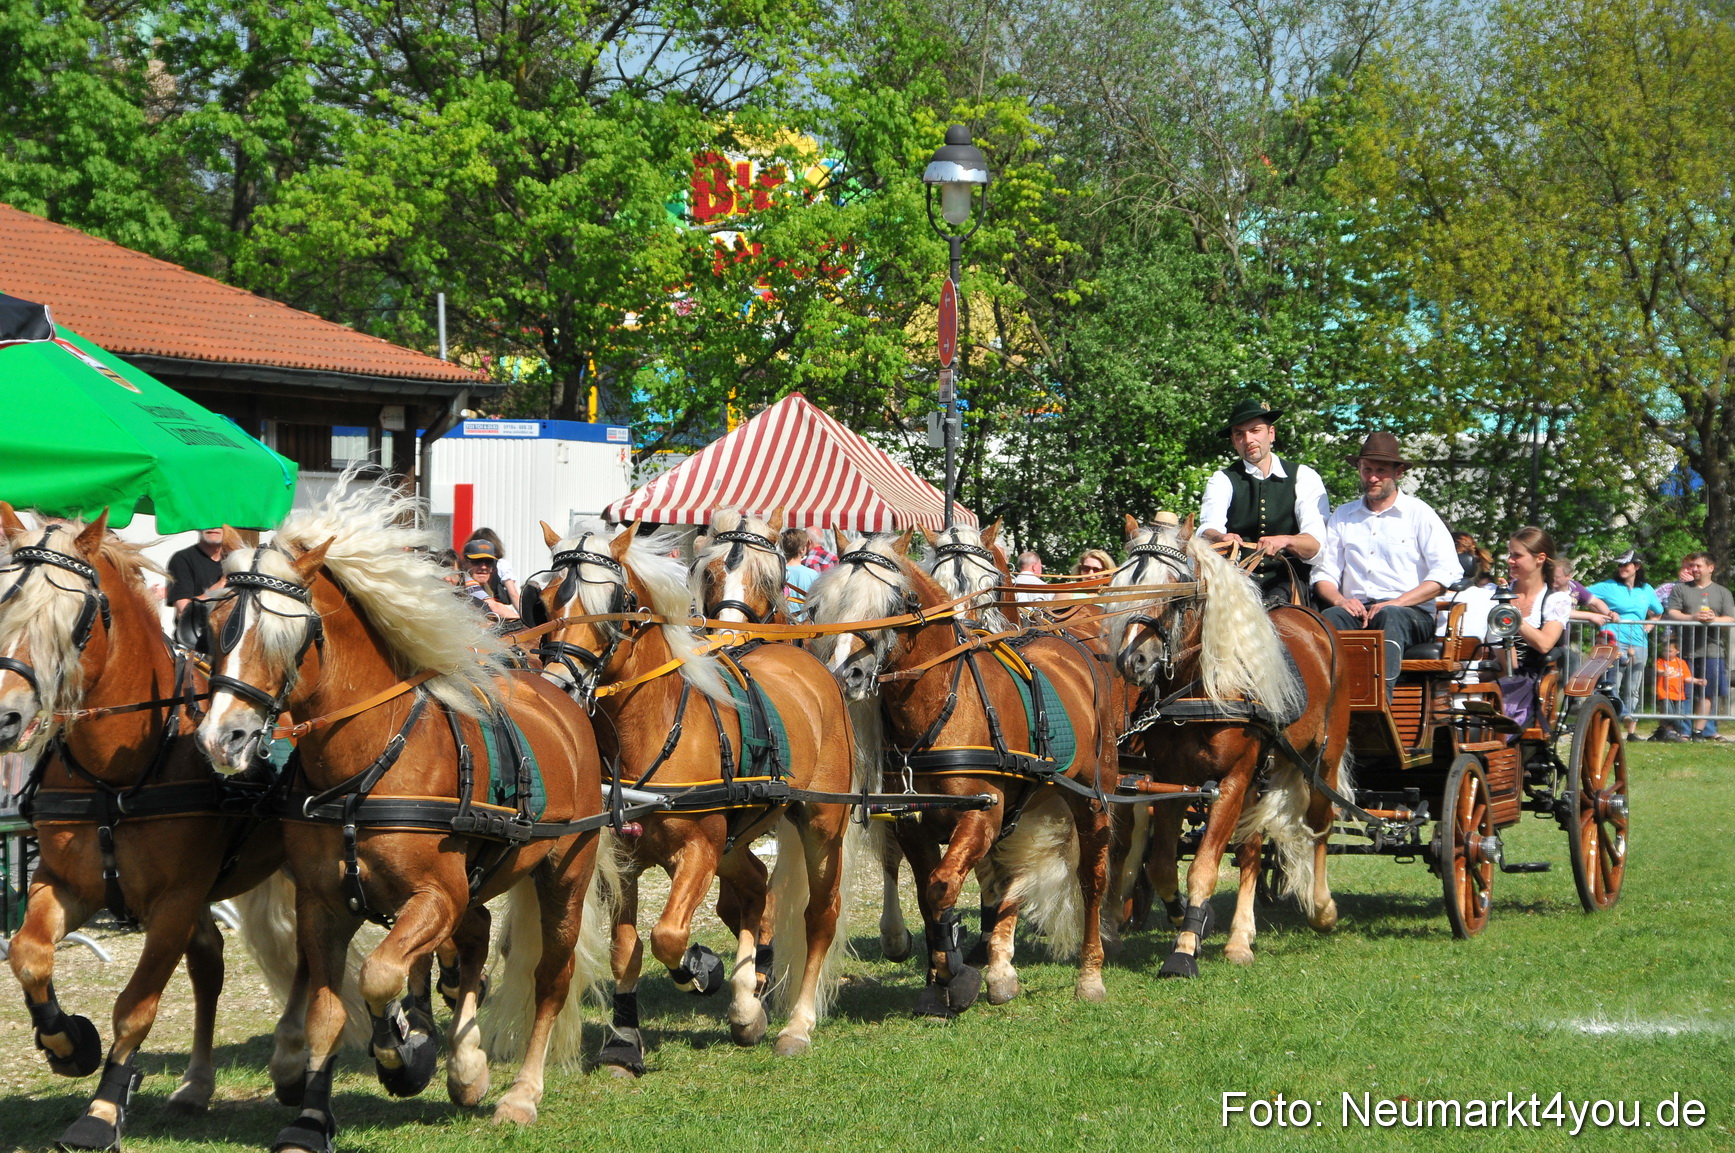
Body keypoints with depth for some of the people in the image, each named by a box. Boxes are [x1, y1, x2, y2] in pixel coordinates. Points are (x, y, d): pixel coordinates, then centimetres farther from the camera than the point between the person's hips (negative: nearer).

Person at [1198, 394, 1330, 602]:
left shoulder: (1304, 478, 9)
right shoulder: (1223, 480, 11)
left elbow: (1316, 544, -5)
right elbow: (1208, 529, -8)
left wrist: (1284, 541, -27)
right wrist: (1220, 538, -33)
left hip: (1287, 582, -1)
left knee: (1278, 600, -34)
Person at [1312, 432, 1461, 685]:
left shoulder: (1419, 514, 10)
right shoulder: (1343, 517, 22)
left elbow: (1446, 572, -2)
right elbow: (1324, 573, 16)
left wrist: (1396, 602, -14)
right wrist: (1339, 600, -8)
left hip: (1410, 611, -3)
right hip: (1356, 611, 3)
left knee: (1390, 617, -38)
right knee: (1330, 618, -32)